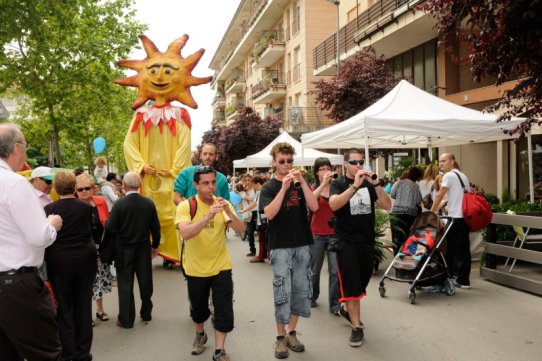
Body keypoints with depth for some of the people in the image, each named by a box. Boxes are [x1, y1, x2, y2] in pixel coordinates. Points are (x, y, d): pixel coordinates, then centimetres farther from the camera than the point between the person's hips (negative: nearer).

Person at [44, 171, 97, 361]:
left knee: (63, 307, 9)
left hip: (59, 262, -2)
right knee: (83, 304, 11)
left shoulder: (49, 209, -11)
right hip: (85, 259, 2)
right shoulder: (86, 207, -5)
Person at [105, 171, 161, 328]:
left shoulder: (119, 204, -16)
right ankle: (146, 314, 29)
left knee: (125, 285, 7)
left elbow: (110, 228, -17)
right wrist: (155, 246, 13)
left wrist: (106, 222, 6)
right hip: (144, 249, 3)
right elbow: (155, 227, 0)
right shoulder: (149, 203, -6)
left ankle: (126, 320, 13)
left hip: (124, 251, -3)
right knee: (145, 282, 15)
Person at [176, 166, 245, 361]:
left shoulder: (223, 204, -4)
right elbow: (185, 233, -29)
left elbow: (240, 230, -14)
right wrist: (208, 216, -41)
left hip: (221, 267, 1)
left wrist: (228, 211, -31)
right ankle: (200, 334, 46)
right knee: (198, 308, 18)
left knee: (224, 311, -1)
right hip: (196, 268, -1)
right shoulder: (185, 206, -13)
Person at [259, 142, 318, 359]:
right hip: (280, 247, -3)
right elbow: (269, 213, -17)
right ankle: (280, 337, 11)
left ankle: (292, 333, 22)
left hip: (302, 245, 4)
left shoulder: (300, 184, 7)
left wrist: (302, 182, -15)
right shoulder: (269, 187, -1)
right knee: (282, 292, -2)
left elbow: (314, 207, -7)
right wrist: (284, 187, -23)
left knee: (301, 290, 8)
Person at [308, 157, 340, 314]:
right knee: (314, 270, 13)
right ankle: (312, 297, 34)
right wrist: (323, 184, -25)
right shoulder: (313, 188, 2)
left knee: (335, 271, -4)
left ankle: (334, 304, 6)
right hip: (317, 234, 0)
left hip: (335, 233, 0)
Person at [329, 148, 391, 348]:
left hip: (367, 240, 5)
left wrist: (376, 184, -21)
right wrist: (355, 185, -35)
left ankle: (349, 309, 41)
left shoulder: (369, 183, 5)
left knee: (362, 282, 17)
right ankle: (356, 327, 7)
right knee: (351, 284, -2)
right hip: (347, 241, -4)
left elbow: (387, 206, -6)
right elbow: (333, 205, -26)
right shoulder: (338, 184, -6)